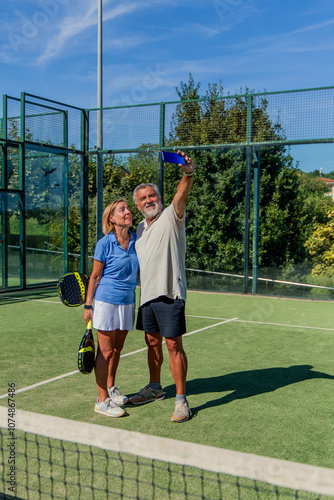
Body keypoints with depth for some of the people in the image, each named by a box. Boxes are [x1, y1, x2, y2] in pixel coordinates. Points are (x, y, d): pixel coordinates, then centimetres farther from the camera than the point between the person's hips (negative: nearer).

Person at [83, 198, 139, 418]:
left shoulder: (136, 240, 3)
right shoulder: (104, 244, -12)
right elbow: (95, 276, -6)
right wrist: (88, 305, -6)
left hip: (128, 302, 6)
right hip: (106, 302, -5)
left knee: (117, 349, 17)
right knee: (105, 351, 1)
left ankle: (111, 388, 36)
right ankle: (102, 401, 11)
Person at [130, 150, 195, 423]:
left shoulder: (170, 217, -5)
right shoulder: (141, 228, 16)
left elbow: (182, 194, -26)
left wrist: (188, 173, -45)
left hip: (169, 293, -7)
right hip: (147, 293, 7)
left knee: (173, 346, -4)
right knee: (152, 342, 18)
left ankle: (181, 400, 6)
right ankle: (155, 388, 35)